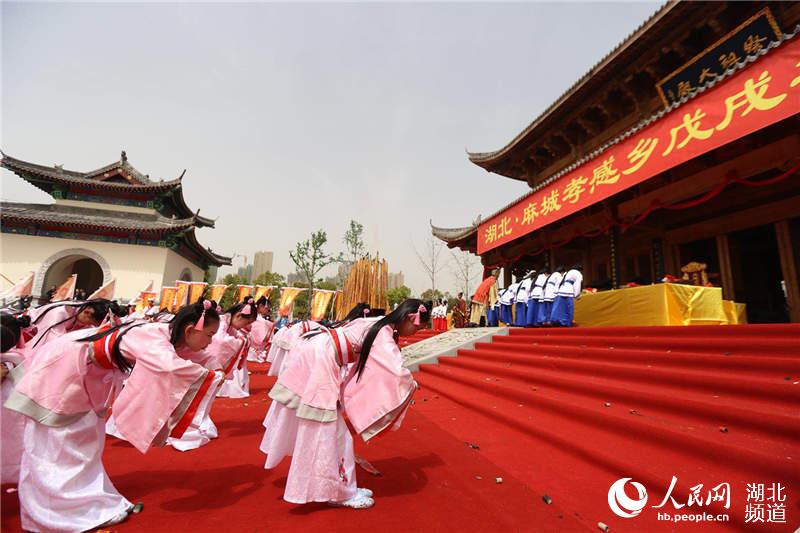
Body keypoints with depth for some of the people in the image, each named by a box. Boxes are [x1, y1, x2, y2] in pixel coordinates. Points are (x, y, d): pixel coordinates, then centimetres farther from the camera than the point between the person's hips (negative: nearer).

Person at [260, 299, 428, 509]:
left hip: (317, 351, 10)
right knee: (328, 430, 3)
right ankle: (341, 492, 18)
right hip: (321, 358, -10)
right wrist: (412, 385, -5)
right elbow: (398, 373, -25)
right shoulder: (384, 334, -16)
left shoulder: (378, 325, 10)